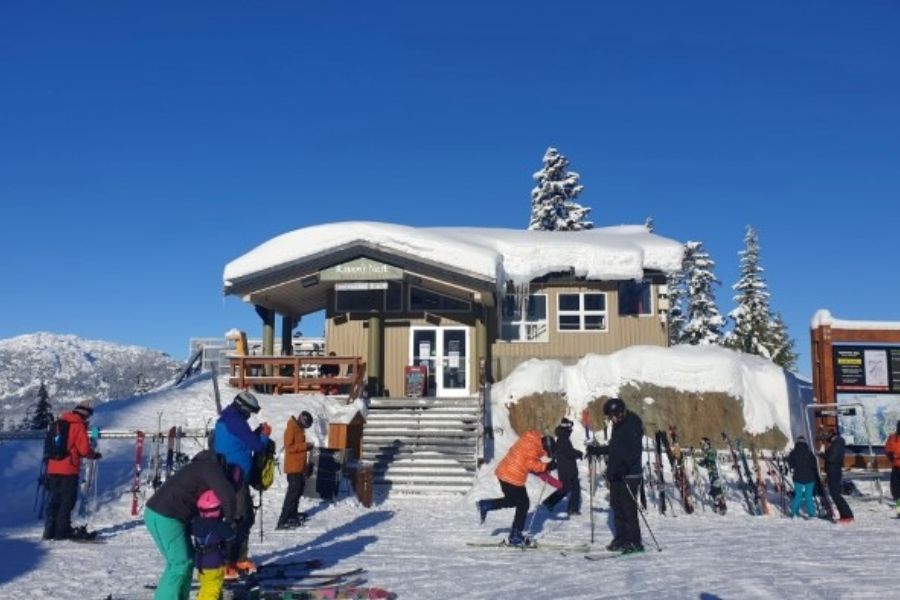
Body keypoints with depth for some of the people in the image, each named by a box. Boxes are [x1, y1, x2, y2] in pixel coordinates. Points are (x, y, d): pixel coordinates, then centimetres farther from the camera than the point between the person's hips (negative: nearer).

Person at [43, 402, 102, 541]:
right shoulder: (79, 425, -8)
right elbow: (84, 449, -12)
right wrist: (95, 455, 7)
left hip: (53, 468, 7)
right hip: (68, 469, -7)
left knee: (55, 500, 13)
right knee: (67, 500, 0)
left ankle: (50, 529, 14)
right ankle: (62, 530, 0)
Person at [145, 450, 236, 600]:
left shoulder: (203, 466, 21)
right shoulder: (211, 467, -9)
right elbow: (227, 496, -21)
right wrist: (229, 520, -6)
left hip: (162, 514, 10)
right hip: (164, 517, -10)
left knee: (186, 560, 14)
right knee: (180, 563, -5)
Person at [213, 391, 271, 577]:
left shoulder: (226, 420, 16)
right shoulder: (235, 421, -17)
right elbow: (256, 446, -15)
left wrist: (258, 433, 11)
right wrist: (264, 435, 4)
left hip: (230, 476, 11)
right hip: (235, 477, -11)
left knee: (246, 517, 17)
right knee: (237, 519, -9)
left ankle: (239, 559, 25)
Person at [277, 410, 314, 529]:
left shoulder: (300, 429, 14)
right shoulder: (291, 429, -15)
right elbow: (289, 447, -23)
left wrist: (307, 447, 7)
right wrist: (305, 446, -23)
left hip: (300, 467, 10)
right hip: (293, 467, -10)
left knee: (298, 491, 15)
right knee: (293, 492, -11)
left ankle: (292, 516, 24)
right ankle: (282, 522, -11)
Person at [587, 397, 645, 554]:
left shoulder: (632, 425, -14)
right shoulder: (618, 426, 15)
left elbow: (634, 452, -22)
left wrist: (623, 467, -30)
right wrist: (596, 450, 24)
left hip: (628, 475, -9)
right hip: (616, 474, 9)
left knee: (628, 509, -7)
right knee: (617, 507, 10)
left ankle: (635, 542, 0)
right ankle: (621, 539, 18)